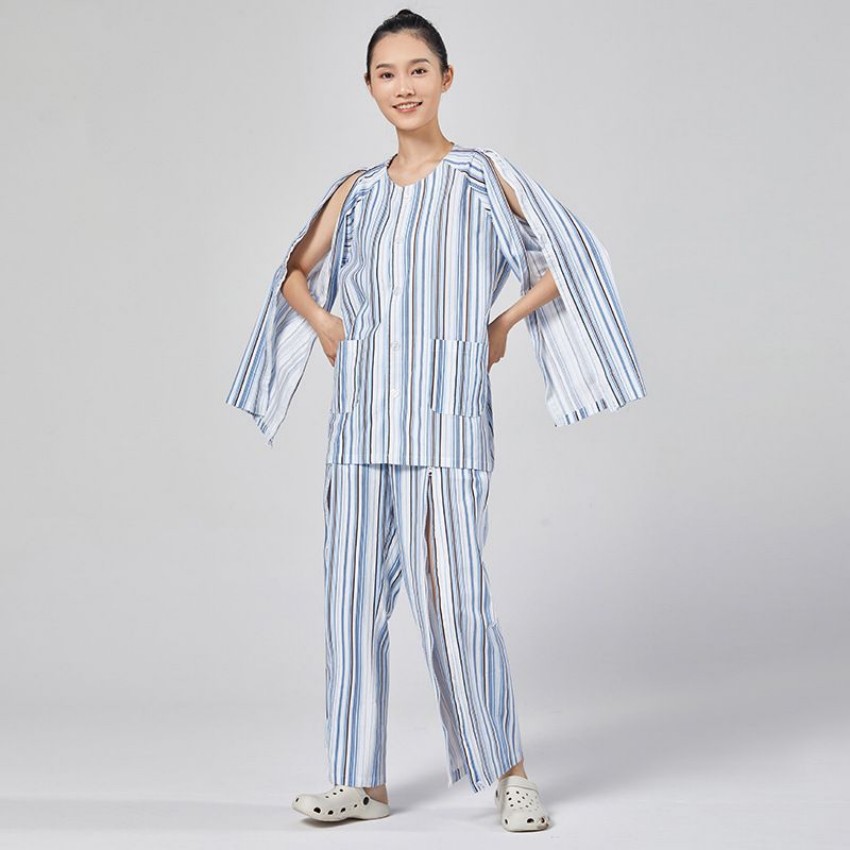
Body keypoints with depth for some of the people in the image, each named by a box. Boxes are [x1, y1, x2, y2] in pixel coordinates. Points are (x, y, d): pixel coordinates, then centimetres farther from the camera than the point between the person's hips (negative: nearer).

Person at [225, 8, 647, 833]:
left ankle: (508, 771, 9)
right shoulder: (357, 192, 13)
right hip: (362, 416, 4)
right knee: (355, 592, 3)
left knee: (454, 598, -6)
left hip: (448, 415, -4)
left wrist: (502, 323, 0)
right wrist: (327, 325, 9)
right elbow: (295, 272, 26)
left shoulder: (484, 175, 3)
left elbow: (568, 256, 5)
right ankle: (362, 780, 13)